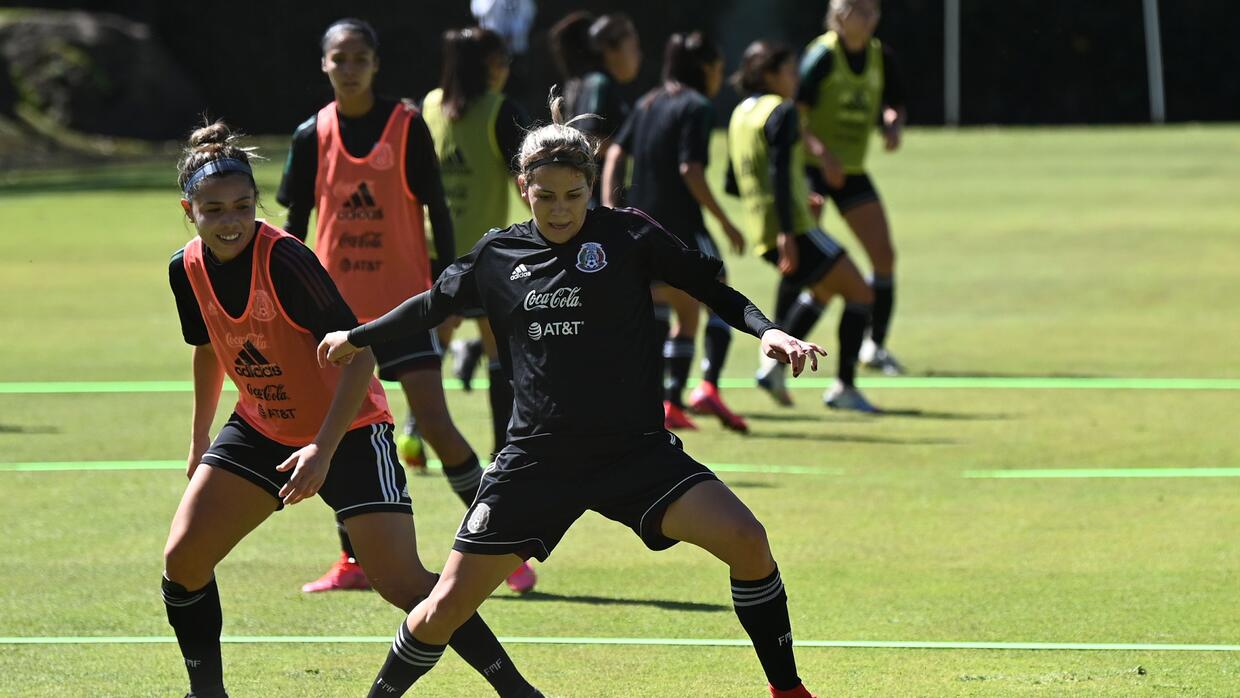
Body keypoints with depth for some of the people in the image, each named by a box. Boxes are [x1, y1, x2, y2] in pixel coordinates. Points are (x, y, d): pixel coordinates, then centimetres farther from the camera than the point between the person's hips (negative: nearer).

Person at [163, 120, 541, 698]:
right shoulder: (187, 270, -6)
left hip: (347, 431, -6)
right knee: (182, 560, -4)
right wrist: (200, 439, 24)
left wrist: (324, 450, -33)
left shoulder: (284, 259, -26)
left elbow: (359, 353, -26)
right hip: (261, 429, 6)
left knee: (401, 581, -16)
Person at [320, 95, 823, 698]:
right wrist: (359, 338, 35)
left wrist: (767, 331, -18)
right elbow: (435, 303, 23)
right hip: (537, 460, 2)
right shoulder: (497, 255, 4)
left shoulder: (627, 235, -3)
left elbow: (710, 286, 0)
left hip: (635, 450, -2)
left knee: (745, 541, -22)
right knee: (445, 608, -3)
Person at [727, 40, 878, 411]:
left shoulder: (740, 115, 15)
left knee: (822, 291, 29)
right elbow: (779, 171, -22)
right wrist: (786, 234, -26)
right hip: (792, 228, -9)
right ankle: (844, 387, -2)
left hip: (760, 231, 9)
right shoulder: (782, 112, -11)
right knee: (860, 294, 1)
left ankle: (777, 359, 16)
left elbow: (733, 183, 21)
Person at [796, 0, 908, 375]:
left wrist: (893, 126, -6)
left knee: (884, 254, 0)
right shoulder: (822, 55, -15)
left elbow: (895, 105, 17)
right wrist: (822, 153, -31)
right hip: (811, 166, -6)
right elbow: (794, 112, -19)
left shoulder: (880, 56, 3)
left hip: (852, 171, 6)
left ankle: (875, 345, 11)